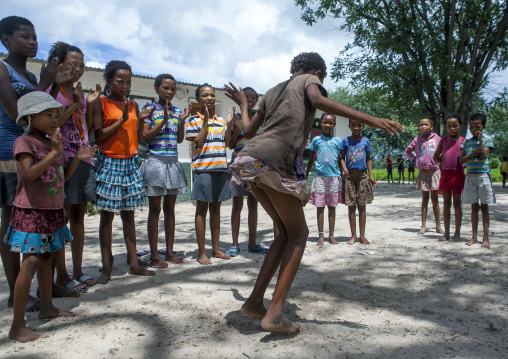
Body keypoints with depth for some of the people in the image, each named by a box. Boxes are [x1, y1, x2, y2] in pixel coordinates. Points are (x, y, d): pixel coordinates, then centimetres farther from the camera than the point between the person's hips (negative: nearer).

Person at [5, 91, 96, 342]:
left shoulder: (52, 143, 11)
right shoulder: (24, 142, -11)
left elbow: (62, 177, 13)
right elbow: (30, 174, -26)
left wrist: (78, 158, 2)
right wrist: (54, 152, -30)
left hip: (53, 211, 8)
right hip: (30, 212, -8)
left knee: (47, 258, 17)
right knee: (30, 263, -11)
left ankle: (47, 307, 32)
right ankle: (17, 325, -2)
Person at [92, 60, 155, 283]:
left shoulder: (133, 105, 12)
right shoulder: (101, 104, -2)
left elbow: (138, 137, 12)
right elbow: (98, 136, -9)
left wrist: (141, 119, -4)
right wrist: (121, 121, -15)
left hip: (131, 163, 5)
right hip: (109, 163, -4)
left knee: (128, 214, 9)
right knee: (107, 214, -1)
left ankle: (133, 263, 15)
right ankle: (106, 267, 9)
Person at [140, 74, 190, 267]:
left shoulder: (177, 111, 13)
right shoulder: (150, 109, -1)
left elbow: (180, 139, 11)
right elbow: (145, 137, -9)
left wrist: (182, 120, -3)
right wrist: (164, 121, -16)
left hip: (173, 162, 5)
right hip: (155, 162, -5)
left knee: (170, 207, 9)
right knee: (155, 208, -1)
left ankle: (170, 251, 18)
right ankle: (154, 255, 7)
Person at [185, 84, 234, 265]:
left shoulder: (220, 120, 16)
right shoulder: (194, 120, 0)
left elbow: (226, 143, 9)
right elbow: (199, 143, -12)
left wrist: (229, 123, 0)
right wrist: (206, 119, -14)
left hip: (220, 168, 5)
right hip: (202, 168, -5)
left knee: (216, 208, 11)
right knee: (202, 209, 0)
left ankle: (216, 249, 20)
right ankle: (201, 252, 8)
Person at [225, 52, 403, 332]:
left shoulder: (273, 91, 31)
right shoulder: (309, 80, 13)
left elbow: (248, 130, 29)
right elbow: (318, 101, -12)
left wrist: (242, 104, 49)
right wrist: (368, 119, -18)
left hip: (249, 160, 8)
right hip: (272, 162, -7)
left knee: (286, 232, 16)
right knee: (297, 235, 4)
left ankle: (254, 301, 14)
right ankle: (274, 314, -4)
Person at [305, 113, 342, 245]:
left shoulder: (337, 140, 7)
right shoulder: (316, 139, 5)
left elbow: (339, 160, 12)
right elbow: (311, 159, 11)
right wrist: (305, 176, 11)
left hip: (334, 176, 1)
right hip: (320, 176, -1)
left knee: (332, 206, 7)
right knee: (320, 207, 0)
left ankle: (331, 235, 14)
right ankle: (321, 236, 7)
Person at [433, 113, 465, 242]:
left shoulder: (463, 141, 1)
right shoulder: (443, 140, 8)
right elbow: (436, 157, 13)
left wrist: (462, 165, -9)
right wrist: (446, 163, 3)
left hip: (458, 174, -2)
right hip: (445, 174, 3)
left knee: (457, 203, 2)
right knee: (446, 203, 7)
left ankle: (457, 233, 10)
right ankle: (446, 232, 14)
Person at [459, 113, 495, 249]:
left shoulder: (487, 140, 2)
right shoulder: (466, 142, 10)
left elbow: (483, 156, -13)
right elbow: (461, 160, 3)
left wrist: (480, 140, -13)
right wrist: (473, 153, -14)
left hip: (483, 175, -2)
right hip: (470, 176, 3)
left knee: (484, 207, 1)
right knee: (474, 207, 7)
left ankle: (486, 238, 5)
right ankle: (474, 236, 13)